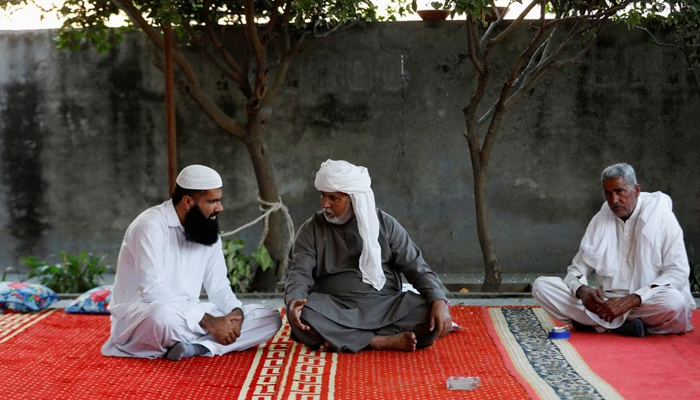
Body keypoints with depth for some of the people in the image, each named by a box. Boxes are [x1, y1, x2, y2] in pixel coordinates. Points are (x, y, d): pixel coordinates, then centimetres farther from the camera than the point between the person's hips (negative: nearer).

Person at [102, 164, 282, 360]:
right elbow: (152, 291, -26)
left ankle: (195, 347, -23)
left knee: (270, 318, -7)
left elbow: (218, 285, 9)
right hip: (139, 318, -8)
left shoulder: (208, 231, 7)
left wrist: (236, 312, -14)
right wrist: (209, 322, -27)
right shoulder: (150, 225, -17)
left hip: (189, 319, 8)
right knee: (164, 315, -45)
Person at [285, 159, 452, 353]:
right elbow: (299, 272, -5)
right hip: (334, 311, -1)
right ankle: (382, 342, -28)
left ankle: (338, 340, -25)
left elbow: (416, 268, 3)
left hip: (384, 307, 1)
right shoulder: (311, 230, 5)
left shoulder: (385, 224, 6)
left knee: (428, 311, -27)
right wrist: (293, 300, -29)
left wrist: (439, 301, -15)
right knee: (302, 313, -32)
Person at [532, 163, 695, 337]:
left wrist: (630, 301, -25)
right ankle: (625, 324, -21)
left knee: (674, 301, -39)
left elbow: (678, 273, -13)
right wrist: (583, 290, -18)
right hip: (607, 301, 4)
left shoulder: (661, 217, -4)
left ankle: (596, 322, -21)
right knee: (541, 285, -15)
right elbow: (577, 269, 9)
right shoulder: (600, 220, 8)